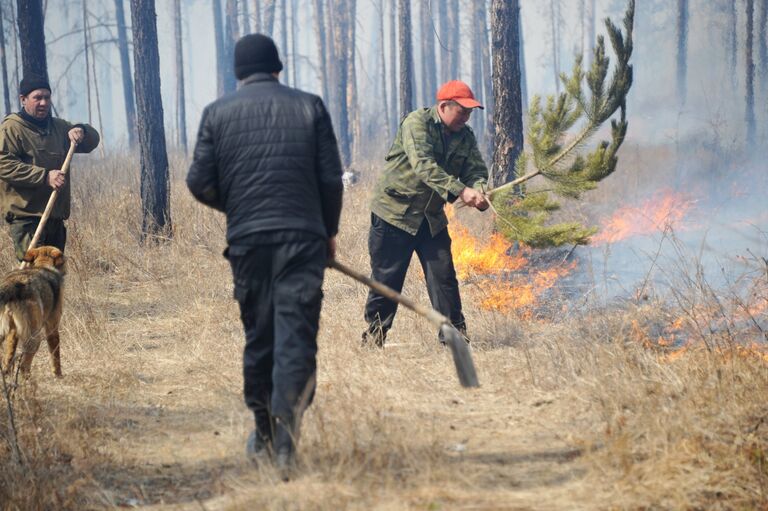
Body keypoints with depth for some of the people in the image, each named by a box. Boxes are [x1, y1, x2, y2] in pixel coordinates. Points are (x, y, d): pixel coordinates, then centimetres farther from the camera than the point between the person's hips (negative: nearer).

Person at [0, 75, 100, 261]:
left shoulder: (58, 126, 19)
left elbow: (92, 140, 23)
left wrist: (80, 131, -3)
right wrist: (45, 176, -26)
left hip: (56, 215, 8)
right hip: (26, 216, -8)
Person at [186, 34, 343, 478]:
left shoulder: (218, 113, 6)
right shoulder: (309, 107, 5)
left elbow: (201, 183, 3)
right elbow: (332, 178, 2)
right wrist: (330, 230, 15)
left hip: (247, 241, 2)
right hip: (304, 237, -1)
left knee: (258, 339, 13)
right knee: (296, 337, -5)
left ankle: (264, 437, 21)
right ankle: (285, 438, -17)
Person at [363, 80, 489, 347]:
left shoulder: (465, 137, 5)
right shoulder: (417, 123, -16)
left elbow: (476, 171, -2)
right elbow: (424, 165, -29)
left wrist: (479, 192, -27)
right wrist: (460, 191, -38)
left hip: (433, 217, 5)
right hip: (395, 212, -5)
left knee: (443, 276, -1)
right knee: (386, 277, -1)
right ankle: (374, 332, 11)